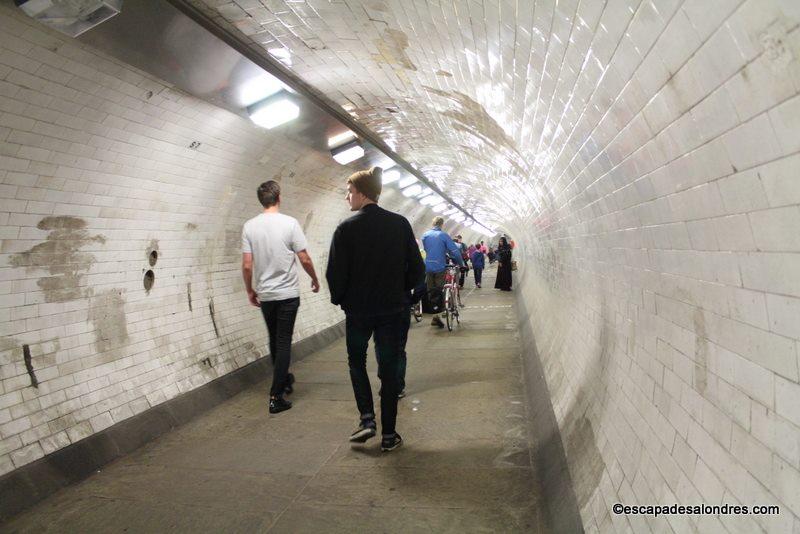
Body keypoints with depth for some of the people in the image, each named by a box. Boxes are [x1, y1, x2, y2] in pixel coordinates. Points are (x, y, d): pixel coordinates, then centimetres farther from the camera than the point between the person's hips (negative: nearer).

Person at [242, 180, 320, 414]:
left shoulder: (249, 226, -3)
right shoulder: (290, 223, -11)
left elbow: (247, 265, -4)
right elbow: (305, 259, -8)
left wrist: (250, 290, 11)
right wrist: (315, 280, 9)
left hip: (264, 294, 3)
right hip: (288, 293, -3)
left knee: (274, 340, 19)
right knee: (283, 342, 2)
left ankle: (283, 379, 37)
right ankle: (276, 396, 2)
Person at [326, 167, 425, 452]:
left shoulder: (346, 228, -11)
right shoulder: (400, 224, -2)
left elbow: (336, 273, -10)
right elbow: (417, 268, -1)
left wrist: (339, 299, 7)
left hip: (358, 310, -2)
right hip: (393, 309, 2)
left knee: (356, 362, 21)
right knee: (389, 369, 10)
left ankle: (367, 418, 10)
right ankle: (388, 434, 15)